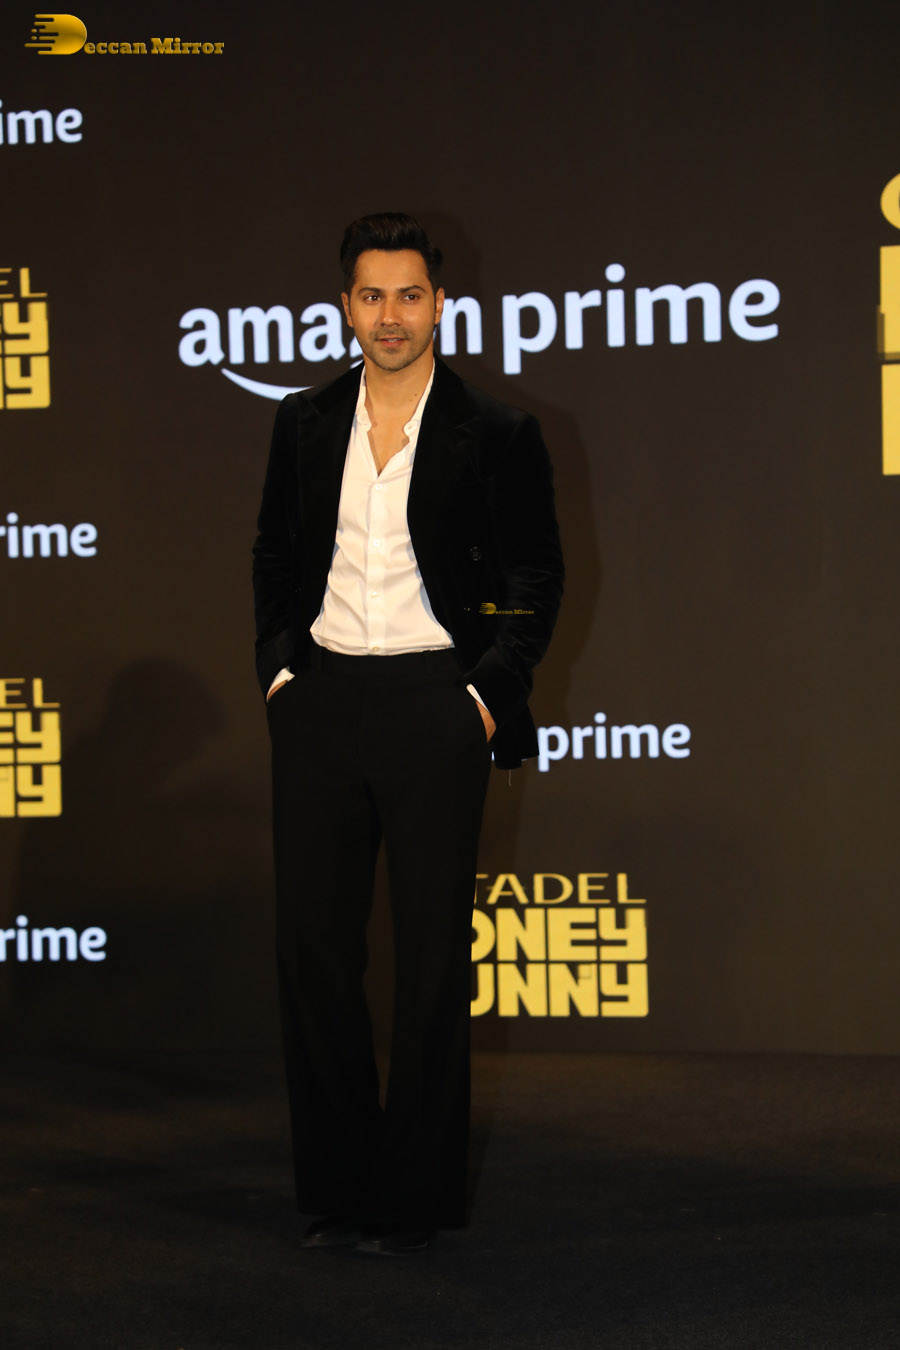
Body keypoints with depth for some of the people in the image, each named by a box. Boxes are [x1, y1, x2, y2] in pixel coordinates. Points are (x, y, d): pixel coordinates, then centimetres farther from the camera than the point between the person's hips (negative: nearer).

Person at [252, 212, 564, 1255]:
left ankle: (413, 1196, 11)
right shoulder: (304, 424, 10)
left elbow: (537, 577, 2)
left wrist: (487, 692, -6)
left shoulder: (496, 435, -1)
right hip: (321, 700, 3)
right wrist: (279, 668, 6)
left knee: (432, 950, 1)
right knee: (311, 938, 3)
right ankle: (335, 1187, 14)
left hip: (434, 701, -3)